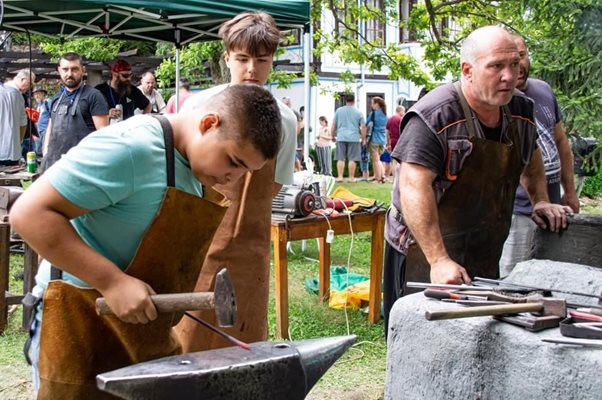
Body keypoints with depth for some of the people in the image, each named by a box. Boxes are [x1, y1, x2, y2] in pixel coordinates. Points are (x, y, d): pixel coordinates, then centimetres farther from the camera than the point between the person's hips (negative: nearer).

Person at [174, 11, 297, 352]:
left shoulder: (284, 120, 1)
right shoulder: (200, 106, -5)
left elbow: (272, 187, 10)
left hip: (249, 248, 2)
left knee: (244, 346, 9)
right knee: (186, 339, 1)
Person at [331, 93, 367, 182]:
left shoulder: (339, 110, 7)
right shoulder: (358, 112, 4)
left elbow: (334, 125, 10)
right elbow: (363, 127, 3)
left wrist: (333, 136, 21)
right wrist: (363, 139, 12)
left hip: (341, 138, 1)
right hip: (354, 138, -1)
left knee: (340, 158, 4)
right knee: (352, 159, 1)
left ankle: (340, 176, 0)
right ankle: (351, 177, 2)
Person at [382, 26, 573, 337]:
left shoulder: (521, 111, 3)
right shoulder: (435, 116, -21)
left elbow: (530, 157, 25)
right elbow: (414, 188, -29)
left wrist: (540, 201, 11)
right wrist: (439, 261, -34)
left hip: (485, 258, 7)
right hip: (426, 255, -6)